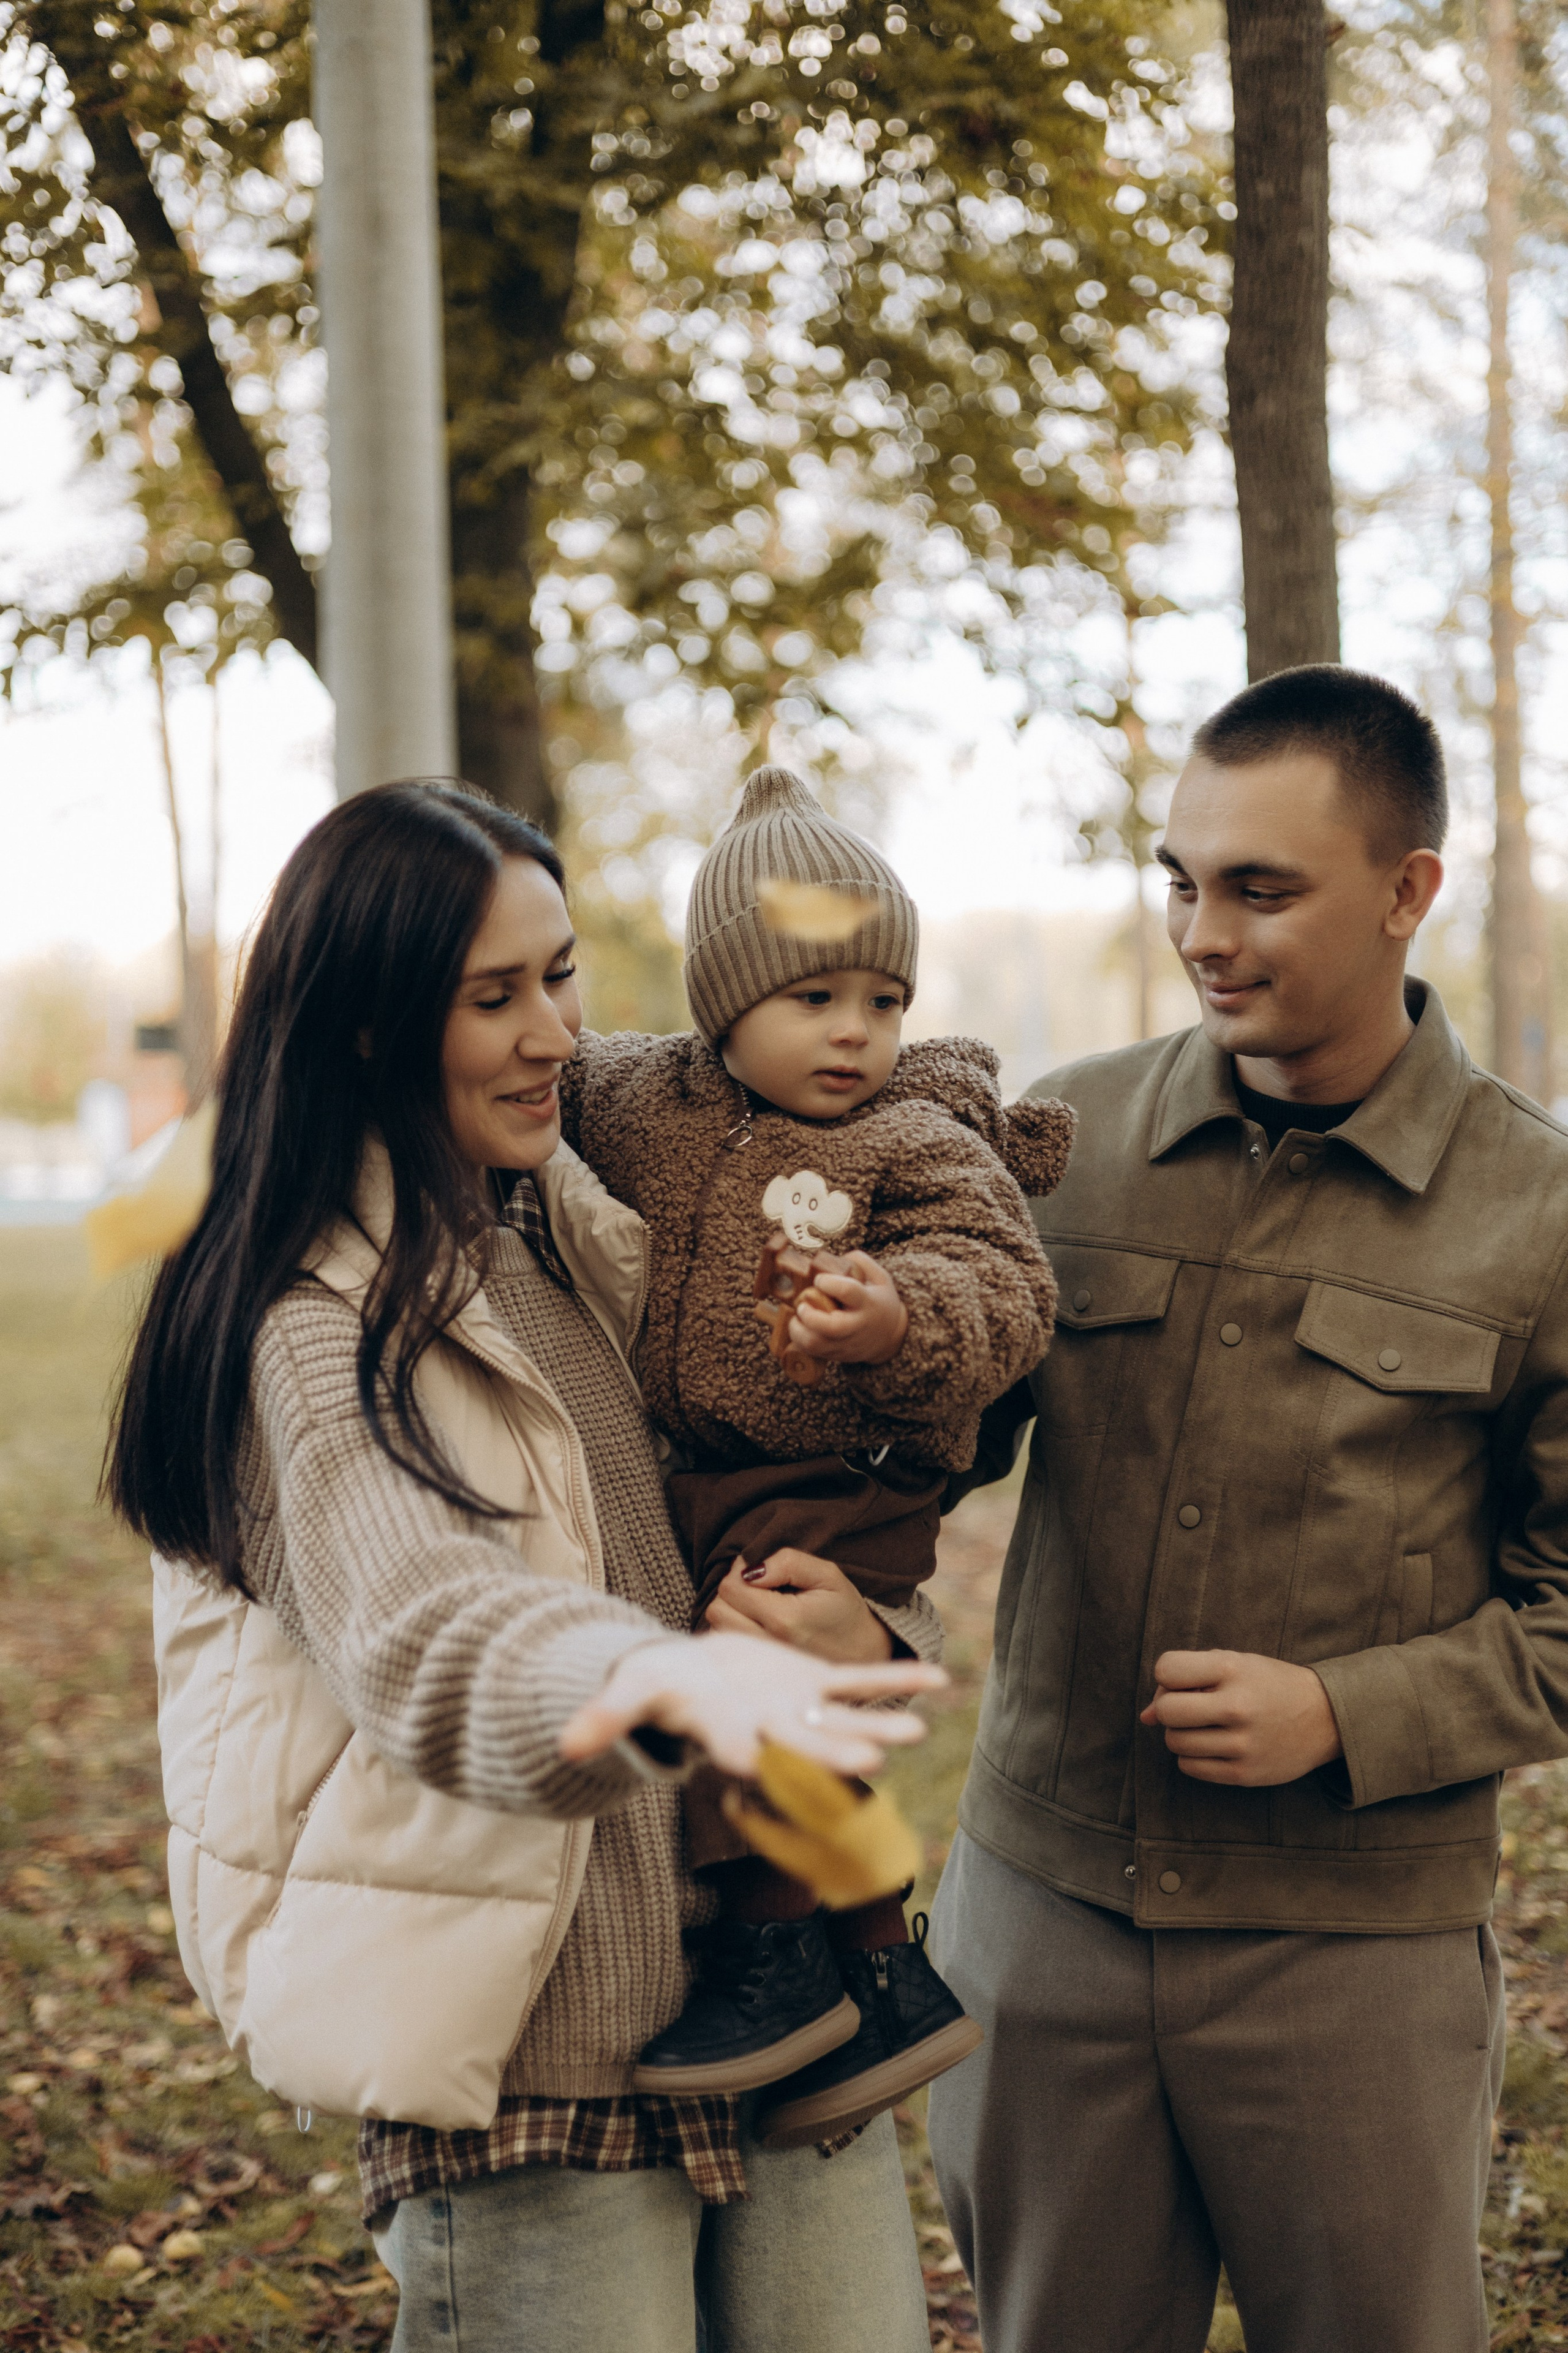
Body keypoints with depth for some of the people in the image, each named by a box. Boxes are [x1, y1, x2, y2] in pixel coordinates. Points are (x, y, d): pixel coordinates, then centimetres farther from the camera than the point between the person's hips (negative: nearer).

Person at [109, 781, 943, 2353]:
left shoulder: (587, 1234, 11)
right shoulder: (318, 1327, -11)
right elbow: (425, 1637, -28)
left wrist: (863, 1633, -10)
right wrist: (669, 1682, -48)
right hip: (532, 2071, -6)